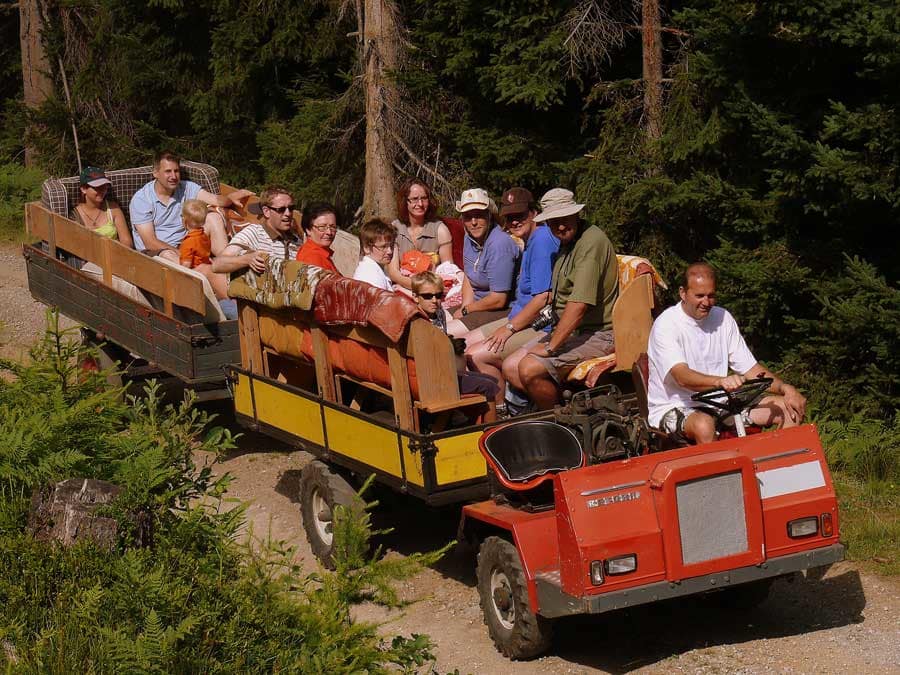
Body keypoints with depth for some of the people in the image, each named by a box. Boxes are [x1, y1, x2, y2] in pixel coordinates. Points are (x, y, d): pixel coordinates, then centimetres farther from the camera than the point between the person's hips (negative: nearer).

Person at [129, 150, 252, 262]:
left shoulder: (186, 188, 3)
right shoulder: (140, 199, -9)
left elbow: (214, 200, -13)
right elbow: (150, 243, -16)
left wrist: (230, 198, -37)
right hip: (153, 252, -4)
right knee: (168, 255, -40)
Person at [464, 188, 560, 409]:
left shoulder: (542, 241, -19)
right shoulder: (531, 241, 15)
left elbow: (543, 298, -24)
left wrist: (510, 328, -17)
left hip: (542, 327, -11)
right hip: (523, 318, 11)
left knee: (476, 355, -20)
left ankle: (502, 411, -7)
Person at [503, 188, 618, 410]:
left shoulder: (591, 241, -19)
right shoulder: (566, 243, 14)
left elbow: (579, 304, -26)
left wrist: (550, 347, -22)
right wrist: (551, 307, 14)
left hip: (597, 334, -10)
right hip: (568, 330, 10)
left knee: (530, 370, -24)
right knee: (510, 368, 1)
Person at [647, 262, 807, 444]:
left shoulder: (723, 318, 7)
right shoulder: (666, 325, -13)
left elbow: (750, 369, 8)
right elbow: (682, 376, -29)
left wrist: (785, 388, -10)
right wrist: (721, 381, -47)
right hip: (673, 408, -6)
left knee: (791, 408, -6)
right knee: (704, 425, -41)